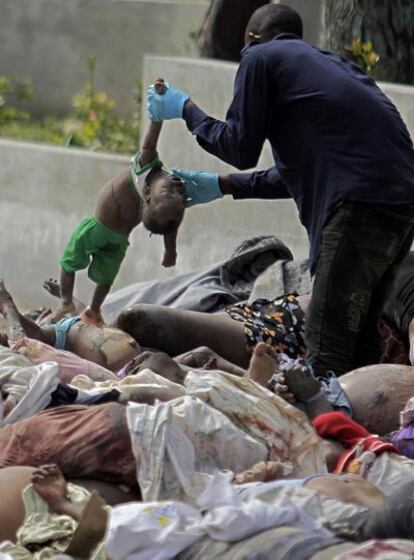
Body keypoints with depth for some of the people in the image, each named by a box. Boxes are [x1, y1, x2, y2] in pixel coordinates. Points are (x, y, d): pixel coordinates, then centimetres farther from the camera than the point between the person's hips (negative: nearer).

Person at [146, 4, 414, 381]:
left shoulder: (262, 57, 7)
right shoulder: (329, 63, 31)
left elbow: (240, 148, 6)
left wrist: (186, 109, 21)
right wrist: (223, 186, 42)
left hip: (361, 202, -8)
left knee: (328, 348, -10)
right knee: (360, 338, 15)